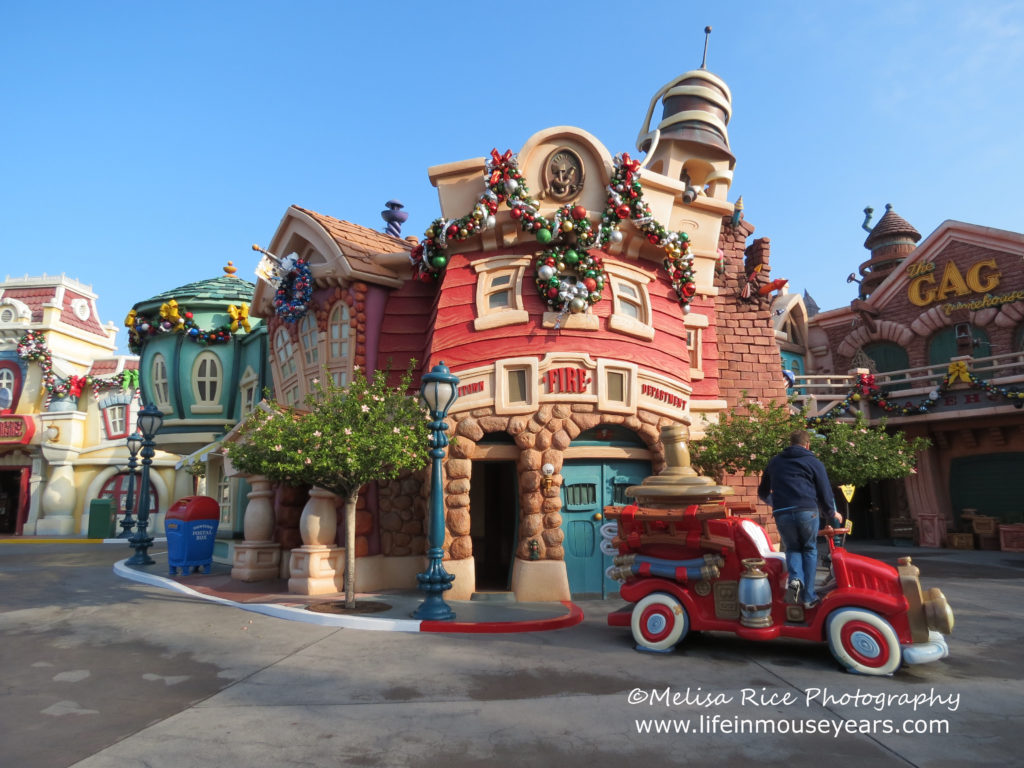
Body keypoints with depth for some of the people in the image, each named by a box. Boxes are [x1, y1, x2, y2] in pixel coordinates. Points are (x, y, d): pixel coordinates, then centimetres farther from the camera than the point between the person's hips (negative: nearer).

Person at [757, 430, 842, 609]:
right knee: (810, 550, 17)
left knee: (792, 548, 21)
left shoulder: (774, 462, 20)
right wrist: (832, 513, 28)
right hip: (807, 512, -2)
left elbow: (763, 493, 29)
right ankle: (808, 597, 14)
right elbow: (825, 493, 9)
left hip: (782, 514, 2)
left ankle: (795, 579, -8)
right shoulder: (814, 462, 10)